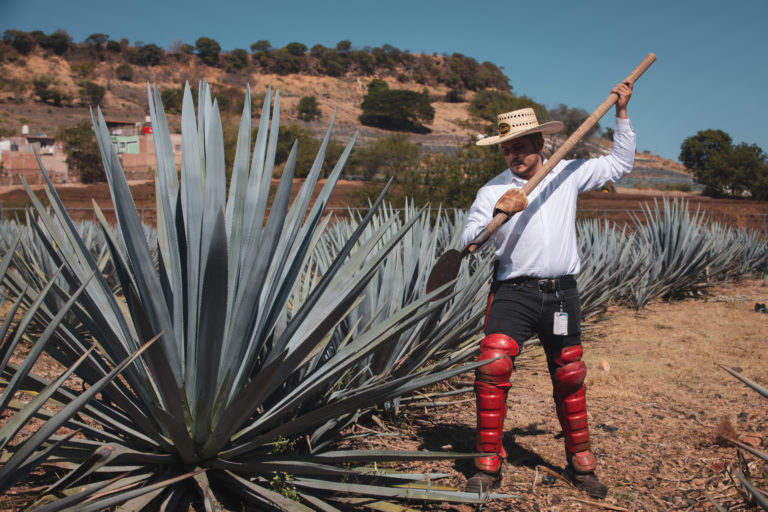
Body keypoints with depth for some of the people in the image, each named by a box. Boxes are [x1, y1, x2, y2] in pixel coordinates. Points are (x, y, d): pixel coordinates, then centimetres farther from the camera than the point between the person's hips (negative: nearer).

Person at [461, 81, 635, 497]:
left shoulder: (568, 174, 9)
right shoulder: (492, 190, 2)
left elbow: (619, 164, 20)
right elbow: (468, 241, -6)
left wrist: (620, 114, 16)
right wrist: (499, 211, -22)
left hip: (561, 292, 2)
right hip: (513, 291, -2)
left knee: (569, 378, 13)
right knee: (492, 369, -17)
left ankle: (580, 463, 31)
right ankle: (488, 465, -2)